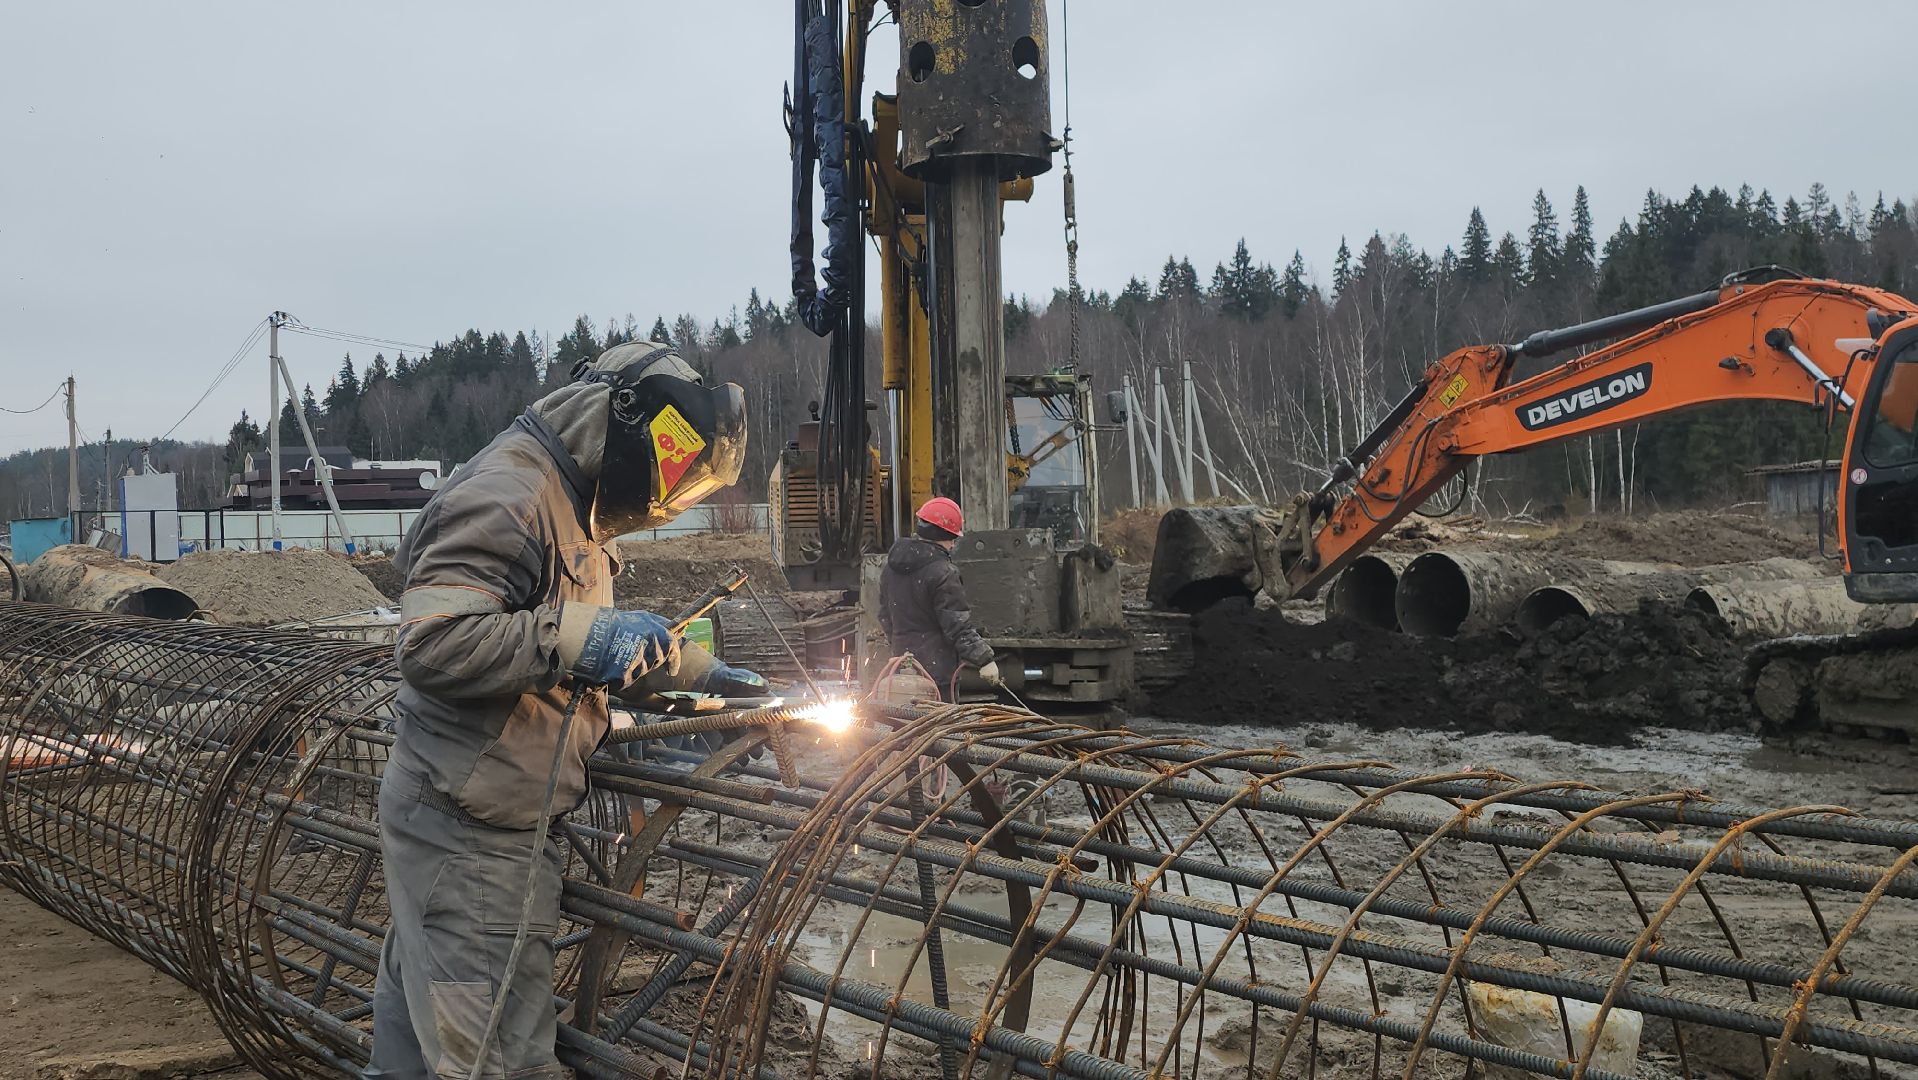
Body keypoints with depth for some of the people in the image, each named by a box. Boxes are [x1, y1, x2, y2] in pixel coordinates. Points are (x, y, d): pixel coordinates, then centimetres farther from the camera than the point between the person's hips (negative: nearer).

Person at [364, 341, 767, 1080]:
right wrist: (579, 637, -28)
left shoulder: (573, 511, 16)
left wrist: (700, 672, 26)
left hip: (510, 824, 10)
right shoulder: (505, 498, -18)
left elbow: (596, 659, 30)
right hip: (468, 830, -10)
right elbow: (430, 646, -29)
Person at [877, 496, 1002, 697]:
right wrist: (984, 659, -14)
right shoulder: (942, 573, -16)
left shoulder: (892, 567, 10)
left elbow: (885, 616, 19)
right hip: (937, 666, -8)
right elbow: (958, 625, -18)